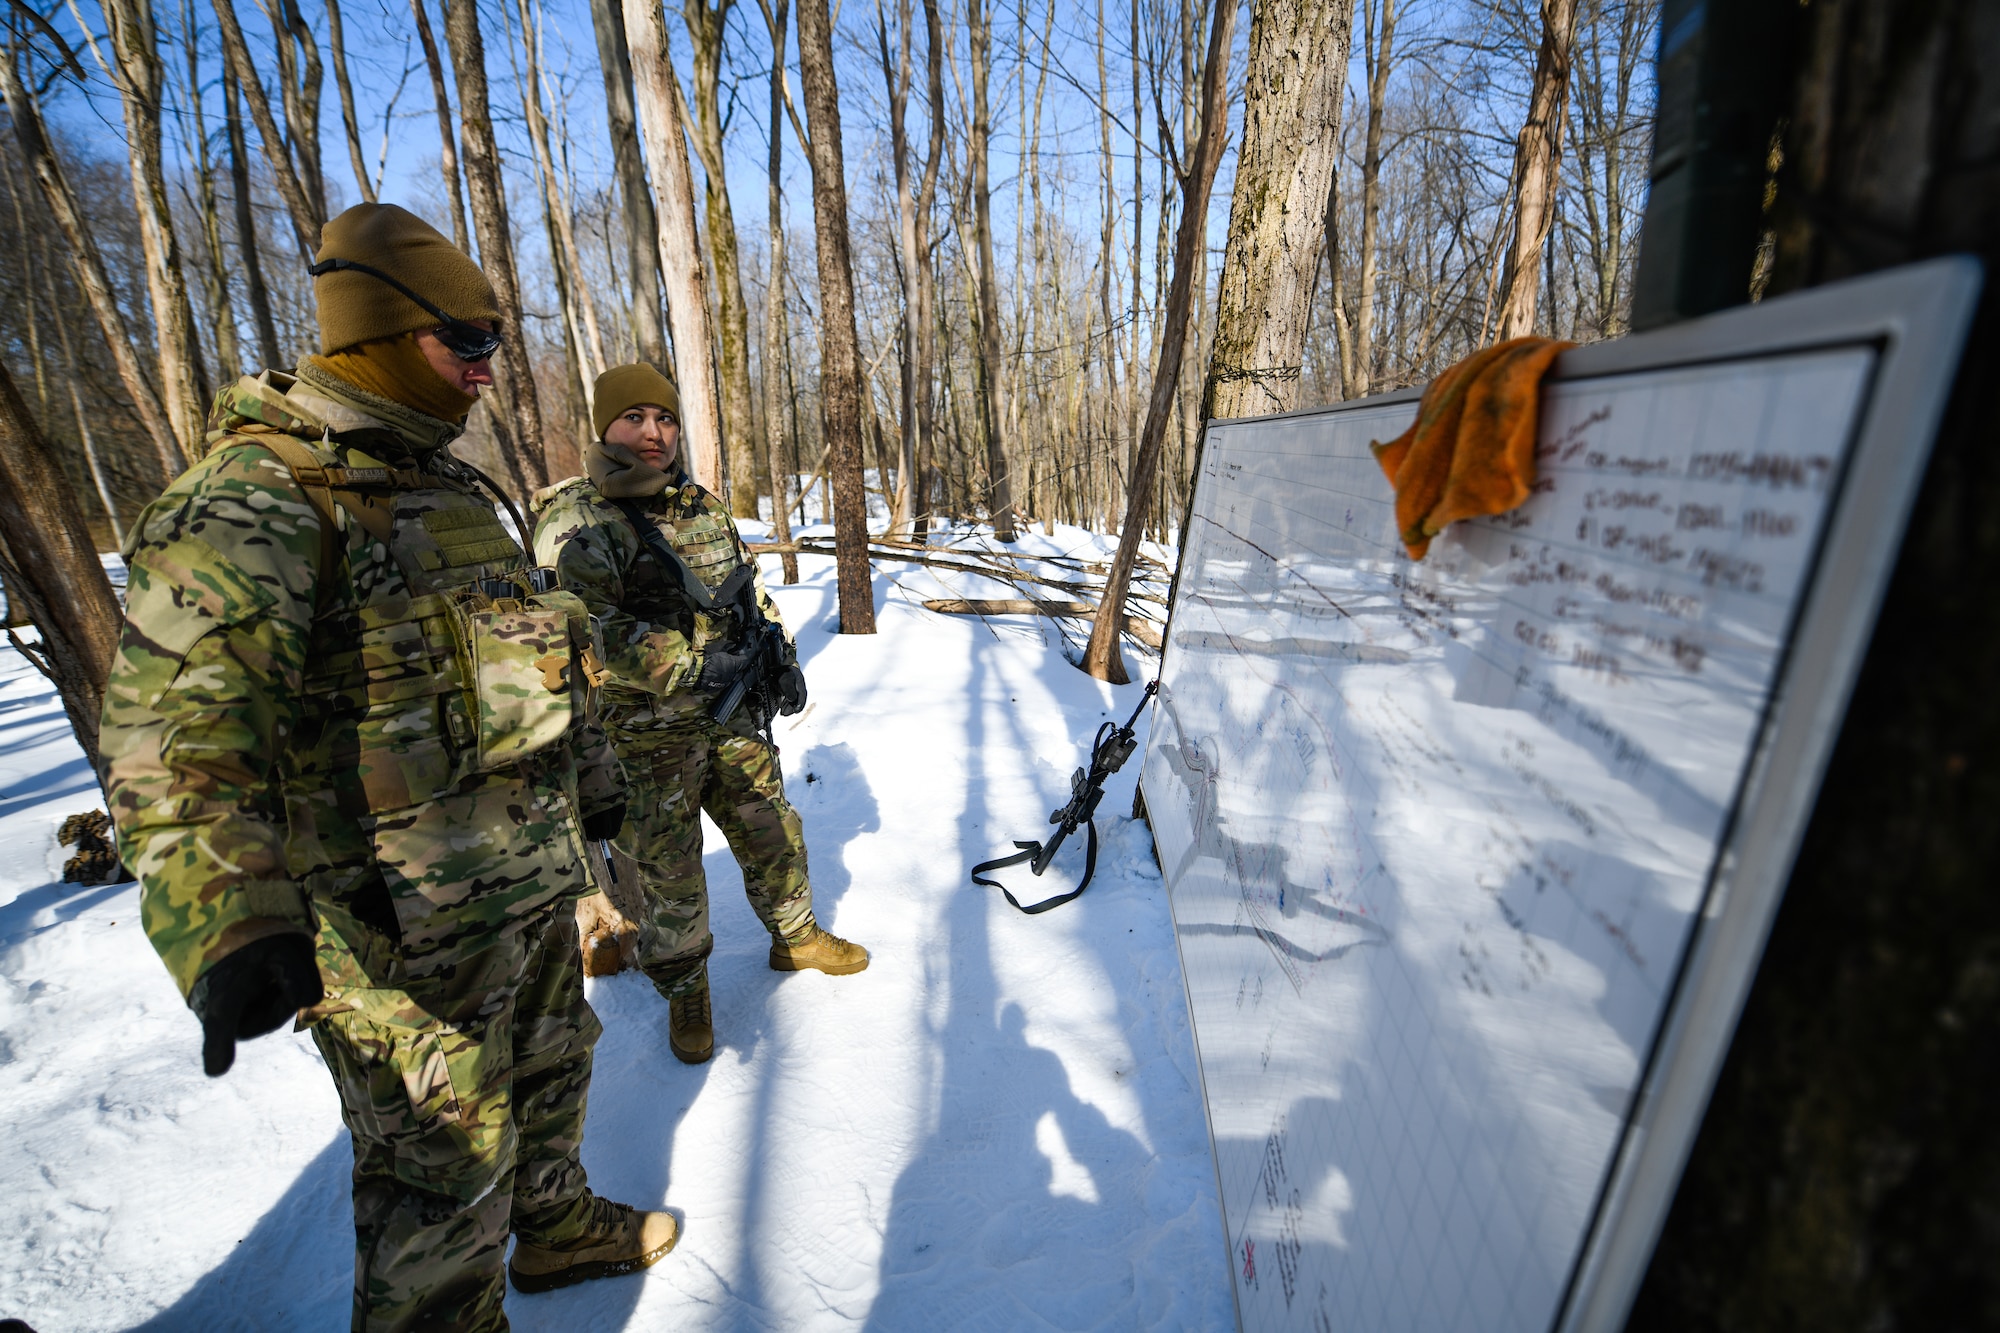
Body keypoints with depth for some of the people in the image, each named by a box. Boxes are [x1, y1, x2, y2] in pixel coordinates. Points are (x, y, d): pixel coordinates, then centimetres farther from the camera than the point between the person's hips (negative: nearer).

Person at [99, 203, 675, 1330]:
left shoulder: (447, 484, 13)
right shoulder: (255, 496, -16)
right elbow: (181, 717, -28)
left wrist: (591, 770, 25)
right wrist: (230, 919, -40)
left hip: (536, 886, 9)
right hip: (405, 933, -9)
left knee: (551, 1071, 28)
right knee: (444, 1175, 9)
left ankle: (558, 1226, 53)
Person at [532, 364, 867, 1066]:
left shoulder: (703, 505, 8)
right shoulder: (576, 520, -12)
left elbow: (751, 587, 16)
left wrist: (781, 655, 5)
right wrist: (692, 667, -26)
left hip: (731, 715, 6)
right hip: (646, 733, -5)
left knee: (773, 831, 17)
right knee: (669, 872, 9)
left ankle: (796, 936, 40)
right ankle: (684, 991, 32)